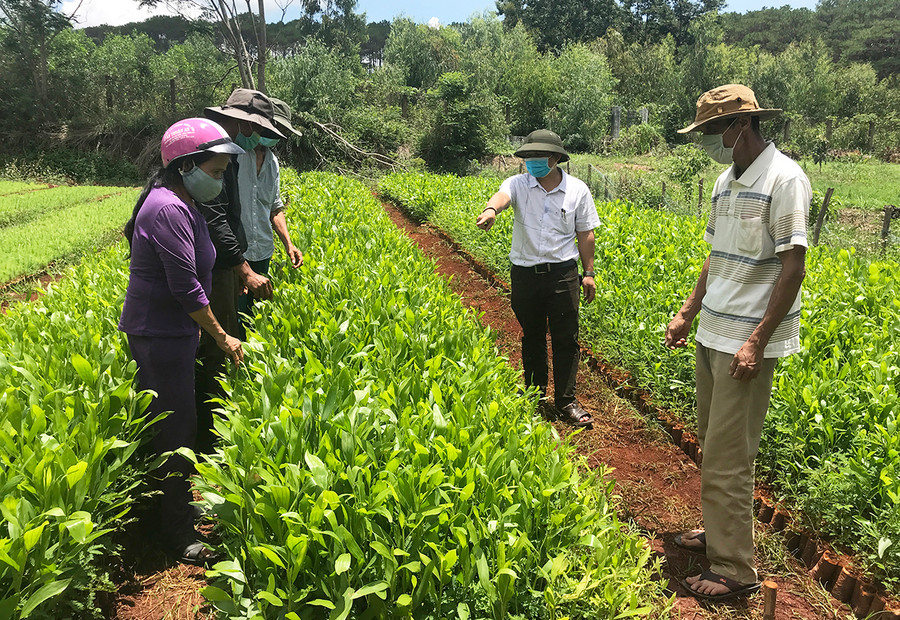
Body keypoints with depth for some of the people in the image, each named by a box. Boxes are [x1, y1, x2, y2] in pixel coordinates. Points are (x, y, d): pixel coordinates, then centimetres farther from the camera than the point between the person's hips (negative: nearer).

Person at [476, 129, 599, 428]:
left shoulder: (577, 190, 0)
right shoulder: (519, 184, -2)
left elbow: (585, 234, 6)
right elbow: (502, 196, -25)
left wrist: (589, 272, 3)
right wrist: (491, 210, -49)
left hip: (562, 272, -1)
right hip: (524, 272, 1)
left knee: (566, 339, 0)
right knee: (532, 338, 13)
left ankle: (566, 402, 12)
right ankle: (536, 398, 28)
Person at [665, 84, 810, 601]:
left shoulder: (784, 179, -14)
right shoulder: (727, 181, 12)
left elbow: (793, 268, -18)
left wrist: (756, 342, -21)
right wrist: (688, 314, 17)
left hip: (747, 342, -9)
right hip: (713, 334, 9)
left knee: (727, 456, -3)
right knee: (713, 442, 18)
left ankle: (735, 571, 11)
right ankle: (720, 531, 35)